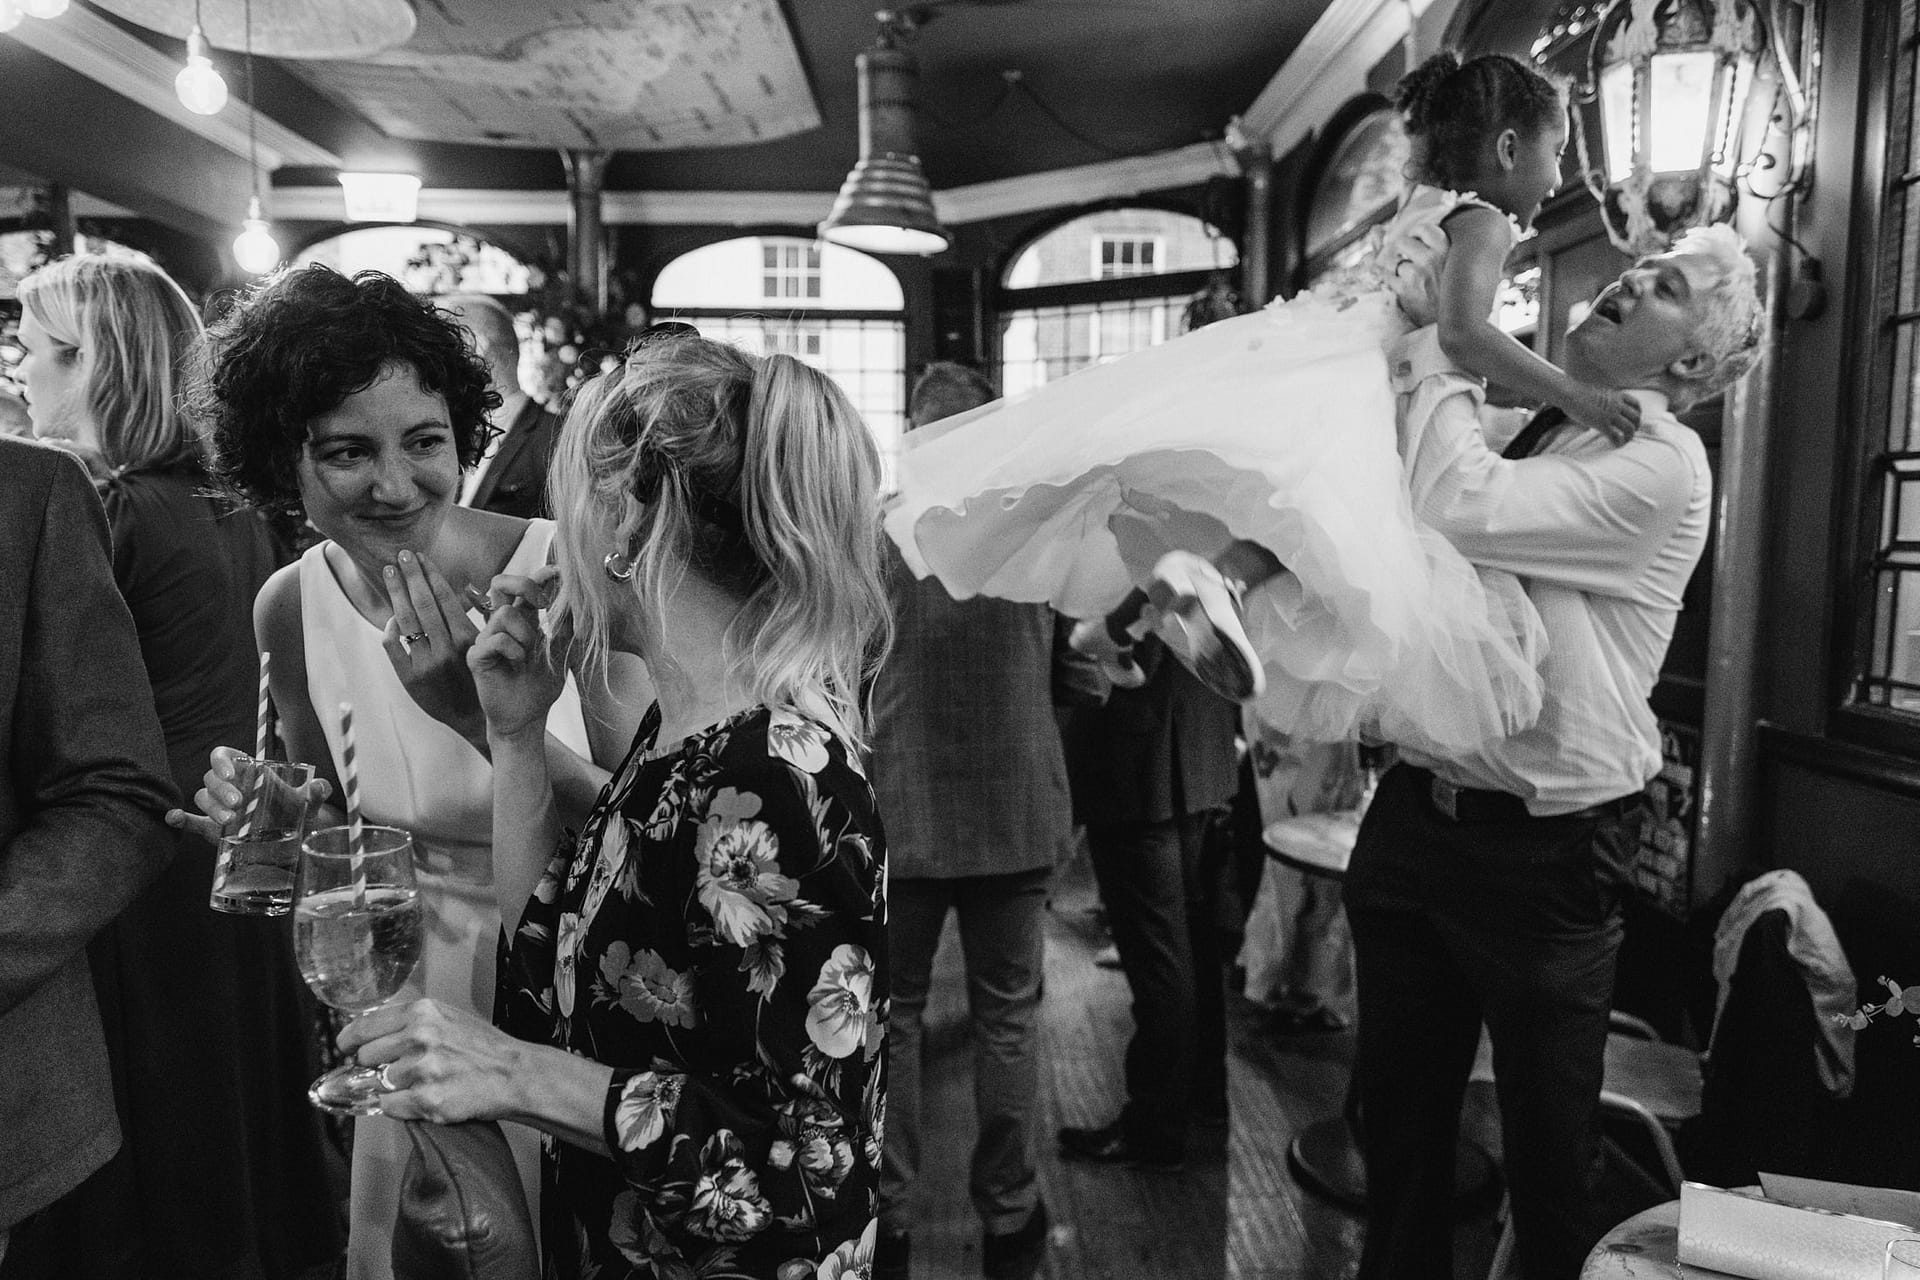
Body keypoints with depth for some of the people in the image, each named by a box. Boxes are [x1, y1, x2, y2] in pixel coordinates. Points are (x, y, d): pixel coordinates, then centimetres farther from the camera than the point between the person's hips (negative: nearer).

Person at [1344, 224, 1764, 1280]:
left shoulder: (1661, 462, -12)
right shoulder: (1504, 428, 9)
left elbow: (1461, 513, -28)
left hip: (1545, 848, -6)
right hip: (1413, 814, 6)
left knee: (1549, 1144, 13)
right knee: (1399, 1114, 20)